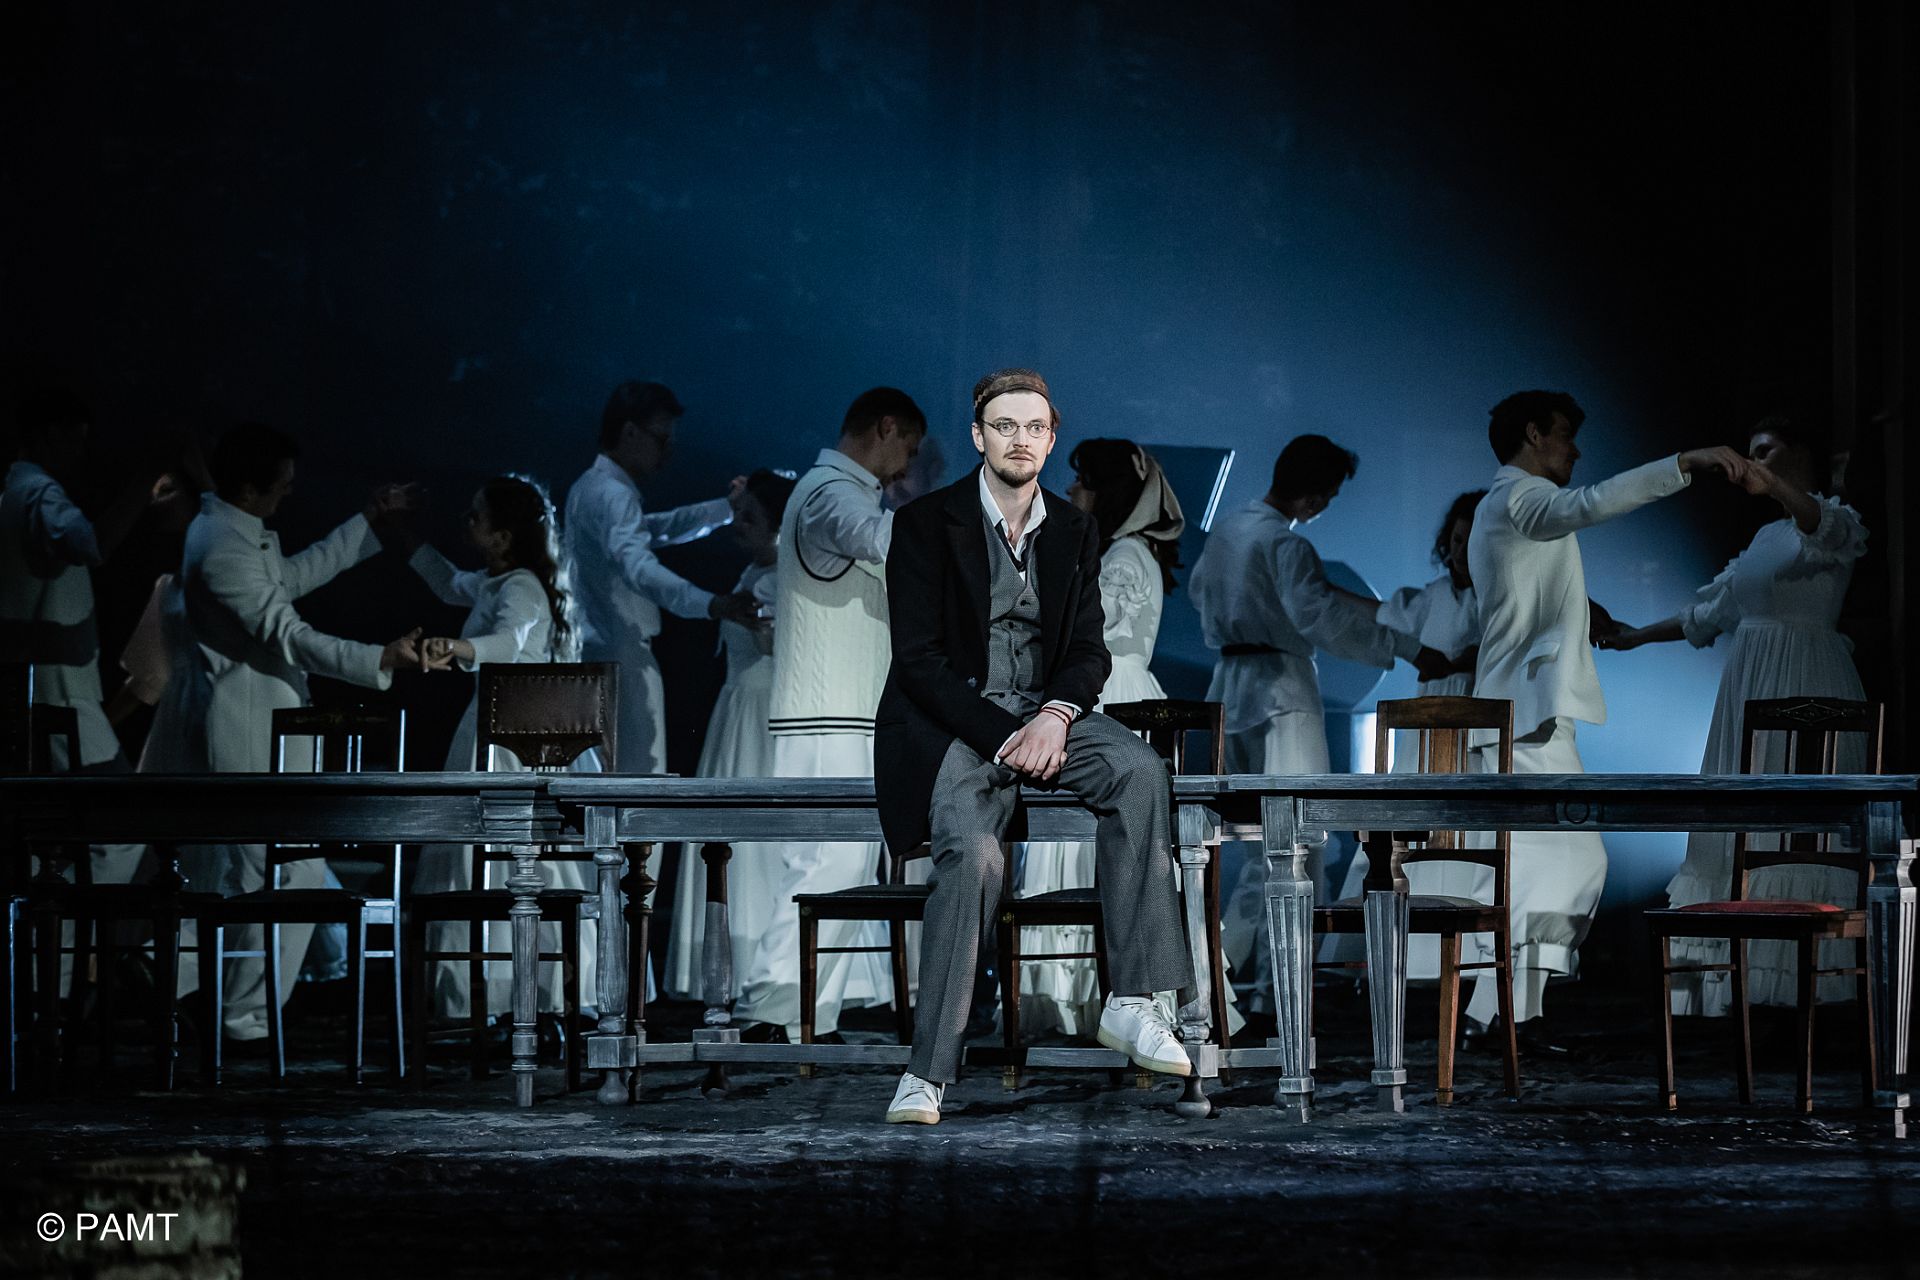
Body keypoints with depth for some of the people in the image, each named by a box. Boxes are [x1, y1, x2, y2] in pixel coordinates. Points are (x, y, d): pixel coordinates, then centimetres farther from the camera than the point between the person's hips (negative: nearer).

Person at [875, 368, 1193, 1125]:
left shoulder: (1073, 531, 11)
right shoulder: (927, 524, -4)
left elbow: (1089, 649, 8)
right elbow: (918, 659, -9)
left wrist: (1057, 713, -15)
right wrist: (1000, 736, -19)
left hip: (1041, 715, 4)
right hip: (949, 722, -4)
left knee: (1139, 770, -27)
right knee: (973, 853, -32)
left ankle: (1131, 1003, -27)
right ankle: (927, 1071, -28)